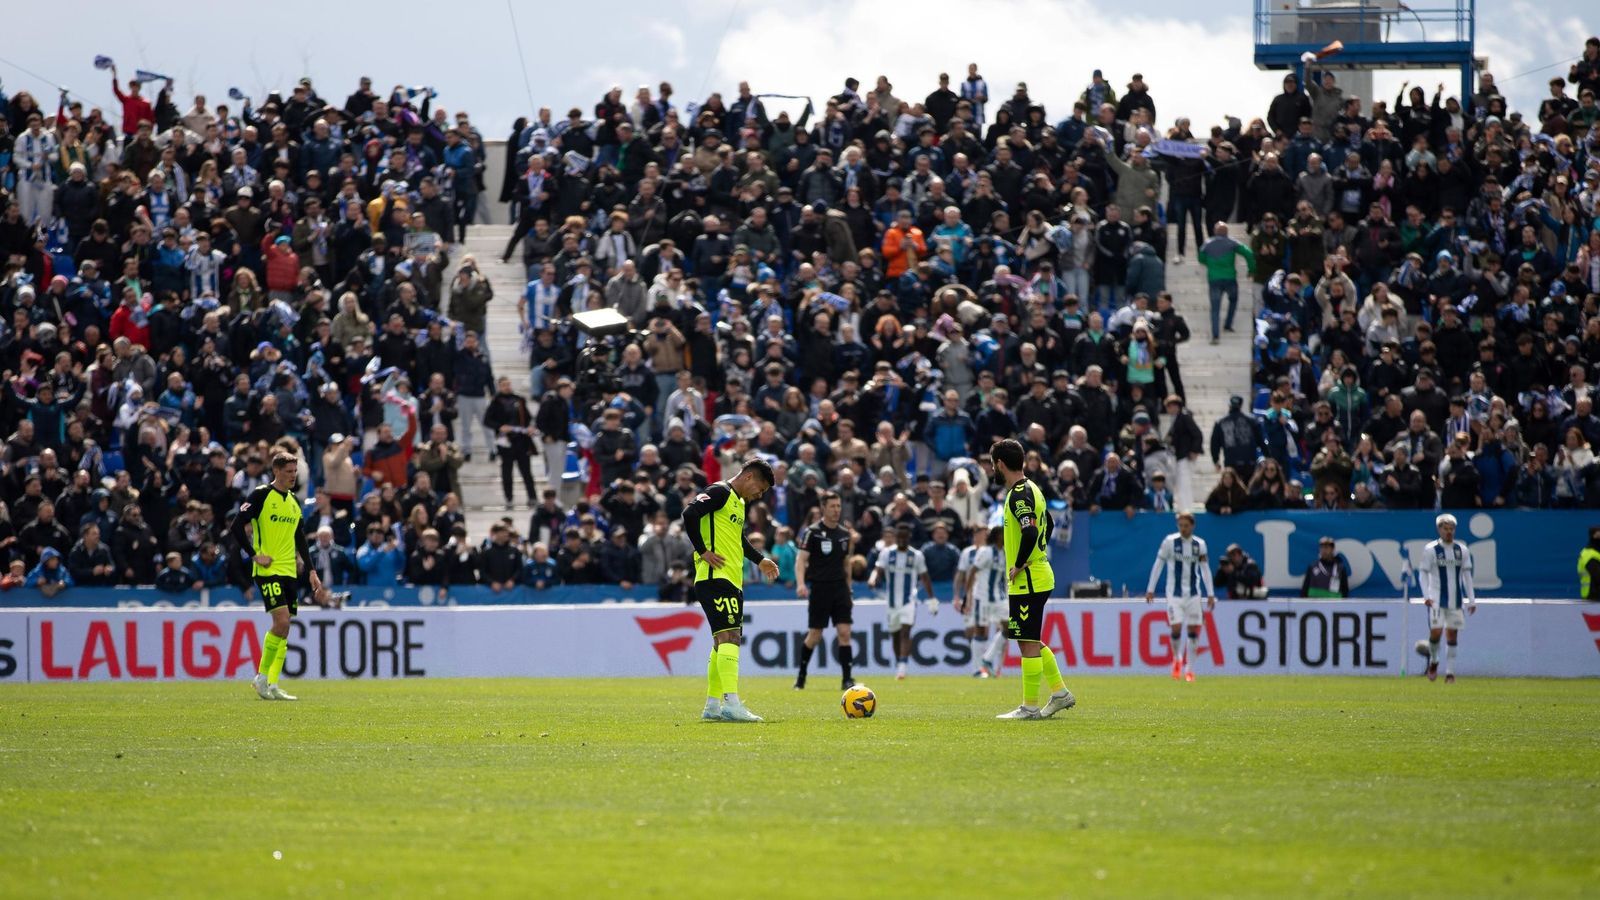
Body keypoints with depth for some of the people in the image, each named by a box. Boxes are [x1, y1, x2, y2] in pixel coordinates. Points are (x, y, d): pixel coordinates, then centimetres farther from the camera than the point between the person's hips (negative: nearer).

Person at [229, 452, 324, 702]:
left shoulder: (294, 501, 15)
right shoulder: (261, 495, -6)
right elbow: (237, 527, -10)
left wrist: (312, 571, 17)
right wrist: (255, 556, -14)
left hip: (289, 571, 7)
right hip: (268, 569, -7)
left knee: (283, 629, 4)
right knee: (281, 621, -18)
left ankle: (272, 685, 8)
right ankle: (262, 677, -6)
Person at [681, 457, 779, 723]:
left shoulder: (739, 503, 23)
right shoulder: (720, 492, -7)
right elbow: (690, 513, -21)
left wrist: (760, 560, 39)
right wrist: (703, 551, -20)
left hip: (732, 581, 11)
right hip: (715, 578, -11)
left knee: (723, 641, 12)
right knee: (729, 636, -18)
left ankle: (712, 705, 17)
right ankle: (731, 703, -28)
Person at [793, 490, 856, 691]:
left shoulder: (845, 534, 11)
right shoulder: (812, 532, -5)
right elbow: (801, 560, -11)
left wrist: (848, 588, 18)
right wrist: (801, 583, -25)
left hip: (840, 588, 4)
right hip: (819, 589, -4)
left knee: (844, 632, -8)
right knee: (814, 635, 2)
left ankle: (846, 679, -8)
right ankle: (801, 676, 20)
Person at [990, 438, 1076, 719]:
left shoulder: (1019, 494, -17)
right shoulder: (1030, 489, 14)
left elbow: (1030, 533, -32)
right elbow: (1048, 524, 29)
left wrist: (1019, 566, -20)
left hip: (1026, 581, -10)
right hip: (1039, 577, 10)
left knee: (1028, 643, -5)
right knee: (1031, 642, 18)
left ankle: (1030, 707, -2)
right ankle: (1060, 693, 21)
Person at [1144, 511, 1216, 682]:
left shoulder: (1199, 544, 3)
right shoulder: (1170, 541, -4)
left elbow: (1205, 569, 9)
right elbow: (1158, 565, 1)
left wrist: (1210, 594, 5)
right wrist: (1150, 589, 0)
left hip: (1193, 594, 2)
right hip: (1174, 592, -2)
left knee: (1193, 629, -1)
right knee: (1176, 627, -11)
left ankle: (1189, 669, 8)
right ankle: (1177, 659, 17)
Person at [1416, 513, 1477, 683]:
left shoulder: (1462, 550, 8)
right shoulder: (1431, 550, -1)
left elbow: (1467, 576, 13)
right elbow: (1423, 573, 0)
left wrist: (1471, 600, 8)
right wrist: (1426, 596, -13)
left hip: (1456, 599, 3)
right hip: (1436, 598, -3)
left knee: (1452, 635, 2)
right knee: (1436, 631, -13)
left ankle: (1450, 672, 8)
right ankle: (1433, 661, 15)